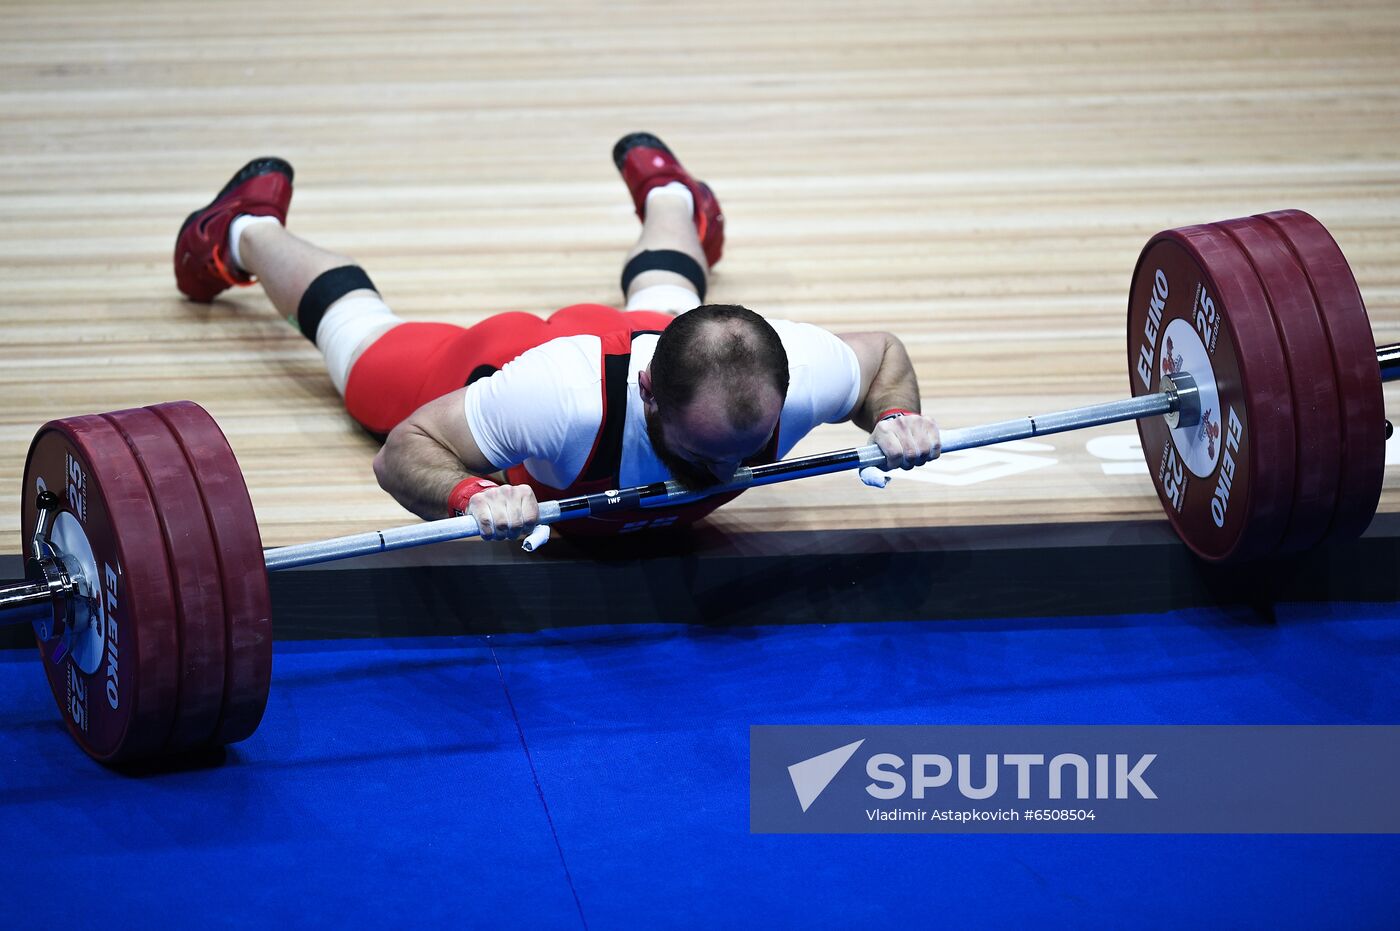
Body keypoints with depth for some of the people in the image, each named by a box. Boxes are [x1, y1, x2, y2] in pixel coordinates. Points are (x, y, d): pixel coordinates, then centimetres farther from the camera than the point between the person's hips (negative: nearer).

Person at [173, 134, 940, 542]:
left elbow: (882, 352, -20)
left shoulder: (796, 373, -43)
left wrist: (898, 416, -40)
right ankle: (247, 232, 57)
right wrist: (472, 496, -61)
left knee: (661, 297, 41)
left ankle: (663, 191, 72)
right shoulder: (564, 399, -53)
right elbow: (406, 447, -41)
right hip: (491, 369, -3)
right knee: (365, 342, 30)